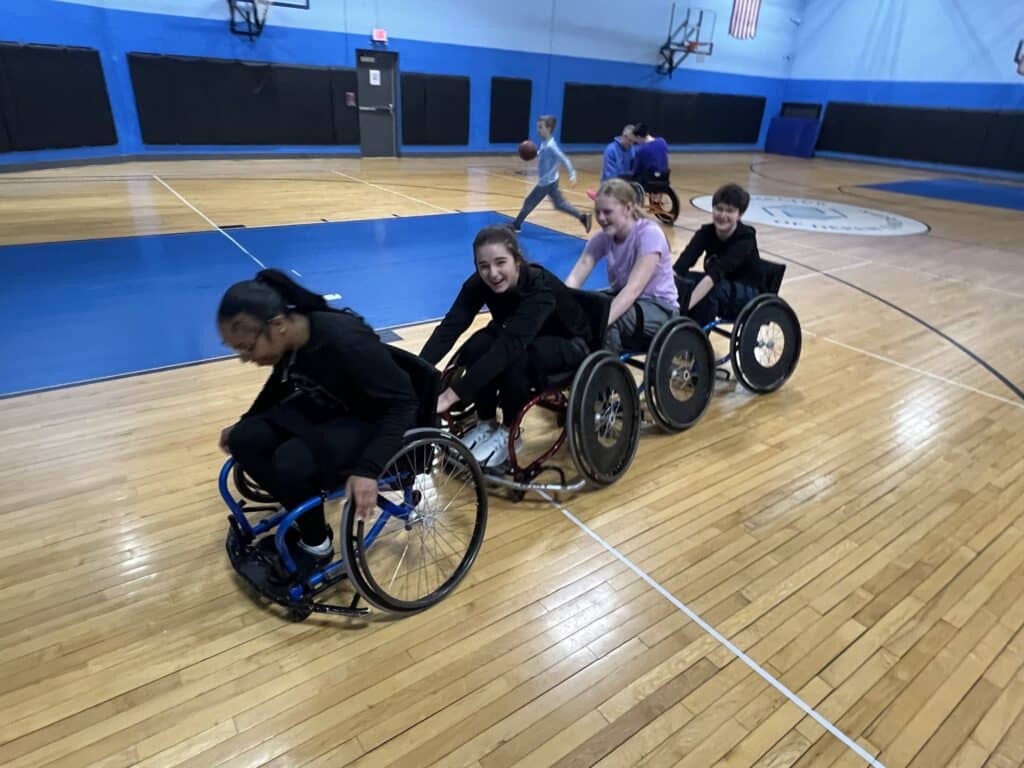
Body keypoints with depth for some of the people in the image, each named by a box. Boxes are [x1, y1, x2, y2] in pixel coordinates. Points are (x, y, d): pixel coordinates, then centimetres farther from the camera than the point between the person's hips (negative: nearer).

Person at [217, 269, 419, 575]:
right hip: (324, 410, 8)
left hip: (373, 423, -7)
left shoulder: (344, 341, -33)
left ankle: (316, 545, -1)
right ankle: (302, 516, 8)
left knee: (292, 462, -29)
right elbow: (281, 383, 14)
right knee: (243, 440, -10)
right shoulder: (288, 339, -11)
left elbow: (403, 404, -30)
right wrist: (243, 423, 20)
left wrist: (368, 469, -39)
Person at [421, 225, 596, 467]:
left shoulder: (540, 287, -37)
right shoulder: (480, 283, -21)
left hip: (570, 345, -5)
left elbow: (510, 346, -48)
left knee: (515, 357, -36)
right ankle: (487, 424, -4)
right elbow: (449, 328, -29)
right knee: (476, 347, -26)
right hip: (522, 336, 5)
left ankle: (508, 433, -11)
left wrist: (452, 394, -54)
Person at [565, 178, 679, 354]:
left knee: (605, 317, -35)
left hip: (660, 310, -5)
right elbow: (574, 279, -17)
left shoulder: (649, 234, -20)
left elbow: (633, 288, -32)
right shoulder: (602, 238, -4)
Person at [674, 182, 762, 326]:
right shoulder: (706, 232, -11)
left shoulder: (746, 238, -23)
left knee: (711, 288, -35)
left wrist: (686, 306, -52)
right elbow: (680, 266, -28)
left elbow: (716, 273, -40)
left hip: (747, 295, -4)